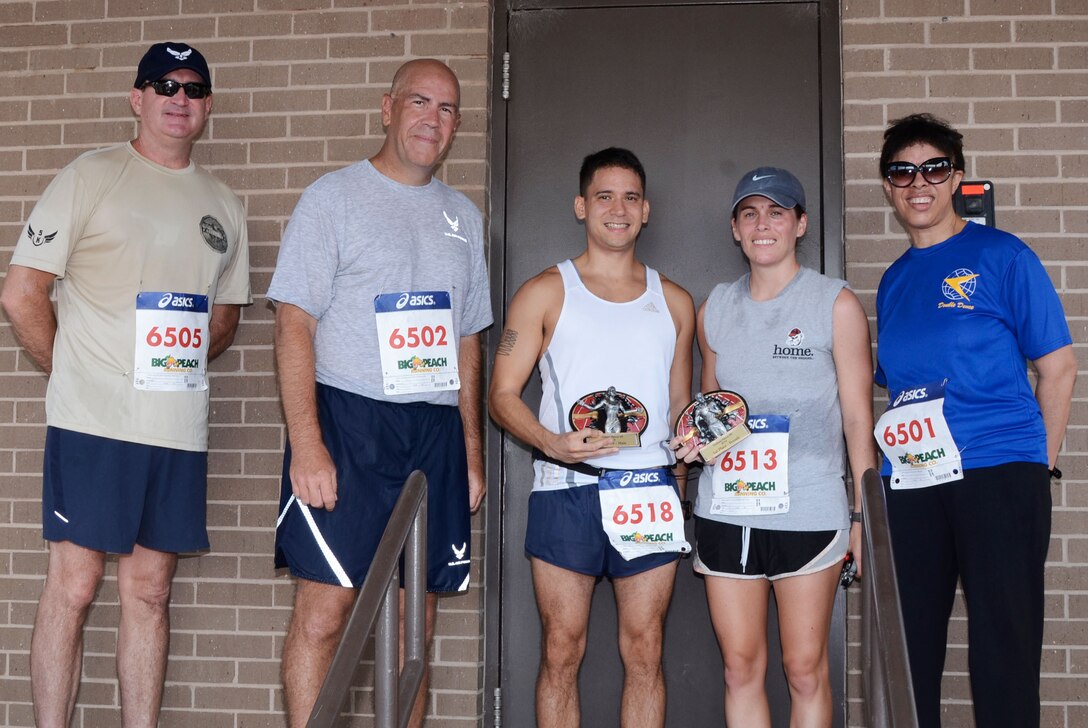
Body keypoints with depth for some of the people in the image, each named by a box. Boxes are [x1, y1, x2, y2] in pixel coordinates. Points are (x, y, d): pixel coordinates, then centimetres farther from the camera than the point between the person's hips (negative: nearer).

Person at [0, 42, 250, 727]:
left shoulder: (225, 206, 15)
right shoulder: (90, 178, 0)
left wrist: (181, 366, 9)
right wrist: (74, 371, 1)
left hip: (180, 428, 5)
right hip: (92, 421, -4)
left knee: (150, 592, 10)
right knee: (73, 586, -1)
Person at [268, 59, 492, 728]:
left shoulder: (464, 216, 17)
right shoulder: (333, 198, 1)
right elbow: (295, 324, -7)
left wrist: (472, 452, 14)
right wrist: (307, 445, -16)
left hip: (436, 430, 5)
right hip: (347, 420, -5)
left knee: (417, 620, 9)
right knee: (325, 609, -7)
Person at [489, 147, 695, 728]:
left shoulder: (674, 302, 15)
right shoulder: (545, 293, 5)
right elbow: (502, 395, 0)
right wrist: (552, 443, -18)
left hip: (649, 490, 3)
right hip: (566, 490, -2)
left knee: (645, 653, 5)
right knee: (561, 653, 3)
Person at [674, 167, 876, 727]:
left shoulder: (836, 304, -1)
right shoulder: (715, 308, 10)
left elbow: (858, 419, -1)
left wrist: (865, 516, -3)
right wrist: (694, 438, 0)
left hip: (808, 510, -3)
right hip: (726, 508, 4)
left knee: (805, 669, 4)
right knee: (740, 666, 9)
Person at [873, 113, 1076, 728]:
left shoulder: (1001, 256, -1)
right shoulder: (895, 280, 15)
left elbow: (1058, 366, 0)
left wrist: (1040, 466, -1)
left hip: (999, 476, -5)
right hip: (910, 482, 5)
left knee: (1003, 652, 0)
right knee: (910, 646, 10)